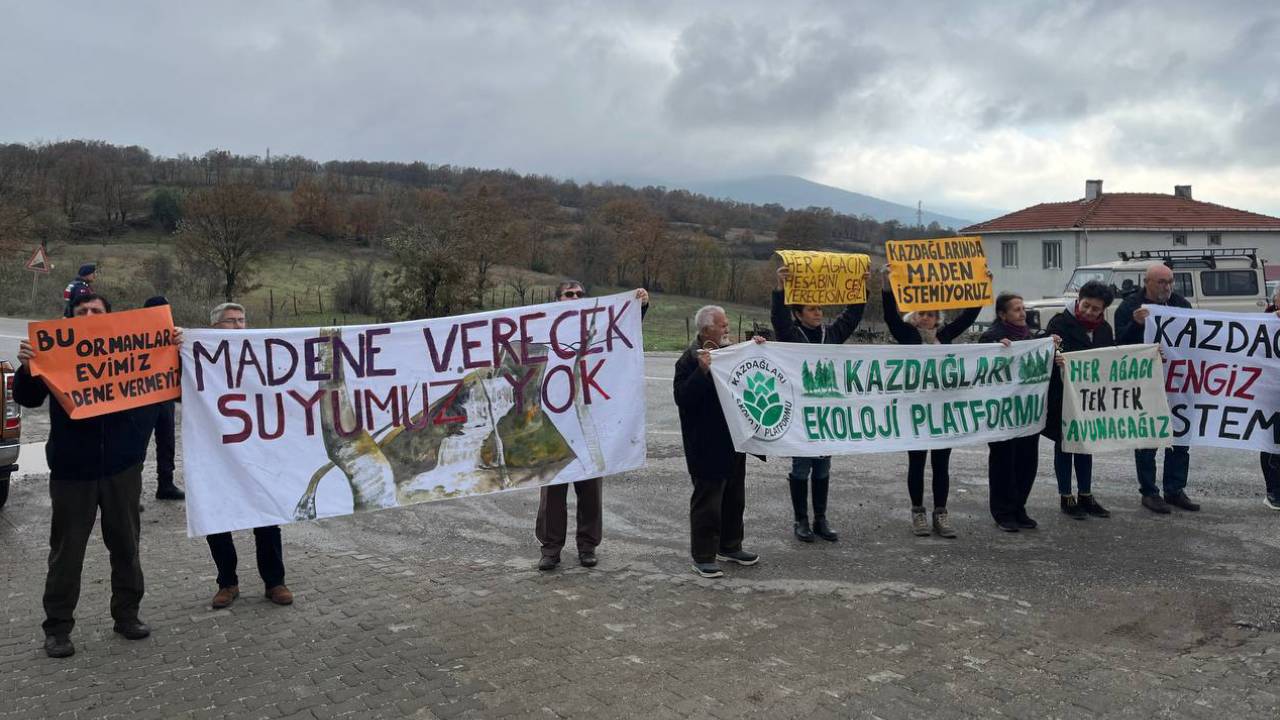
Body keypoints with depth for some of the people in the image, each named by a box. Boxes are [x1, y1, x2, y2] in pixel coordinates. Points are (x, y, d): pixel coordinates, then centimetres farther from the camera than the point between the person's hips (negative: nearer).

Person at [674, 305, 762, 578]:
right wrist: (702, 371, -32)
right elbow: (682, 397, -23)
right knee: (707, 499, -2)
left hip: (734, 441, 8)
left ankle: (730, 546, 32)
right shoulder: (690, 359, -14)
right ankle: (703, 557, 7)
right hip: (707, 446, -8)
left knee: (734, 497, 17)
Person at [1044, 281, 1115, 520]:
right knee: (1064, 444, 4)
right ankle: (1066, 497, 14)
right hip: (1063, 396, -6)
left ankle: (1086, 496, 24)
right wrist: (1055, 357, -46)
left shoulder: (1104, 329, 6)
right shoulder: (1061, 323, -12)